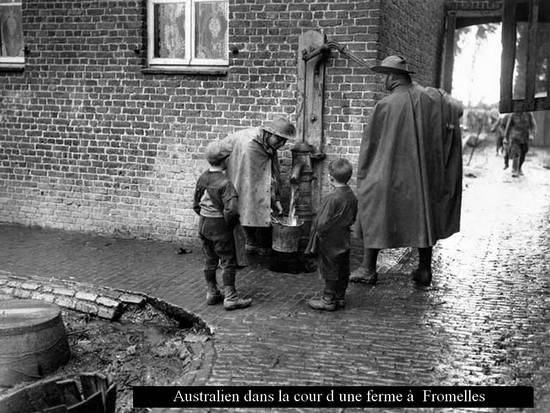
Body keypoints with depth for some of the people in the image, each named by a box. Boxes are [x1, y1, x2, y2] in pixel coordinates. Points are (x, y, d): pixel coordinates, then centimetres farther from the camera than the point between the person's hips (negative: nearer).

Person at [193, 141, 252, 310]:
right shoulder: (224, 183, -21)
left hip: (203, 224, 8)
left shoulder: (202, 178, 3)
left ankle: (212, 294, 27)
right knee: (228, 262, 2)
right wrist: (231, 223, -11)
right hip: (220, 226, -8)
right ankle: (230, 298, 4)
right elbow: (231, 209, -29)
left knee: (210, 261, 17)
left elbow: (196, 204, 13)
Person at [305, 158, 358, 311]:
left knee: (330, 271, 4)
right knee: (343, 271, 15)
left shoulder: (332, 198, -24)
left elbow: (323, 223, -22)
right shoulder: (352, 196, 1)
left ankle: (328, 300, 15)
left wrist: (318, 233, -7)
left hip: (330, 243, -8)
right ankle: (340, 297, 27)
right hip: (344, 242, 8)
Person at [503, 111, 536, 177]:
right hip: (515, 138, -3)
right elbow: (508, 127, 3)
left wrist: (532, 134, -22)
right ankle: (515, 171, -17)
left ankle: (519, 168, 36)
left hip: (525, 139, 3)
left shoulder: (529, 114, -4)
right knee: (516, 154, -18)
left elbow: (533, 126, -5)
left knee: (522, 155, 14)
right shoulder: (512, 115, -6)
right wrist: (505, 138, 4)